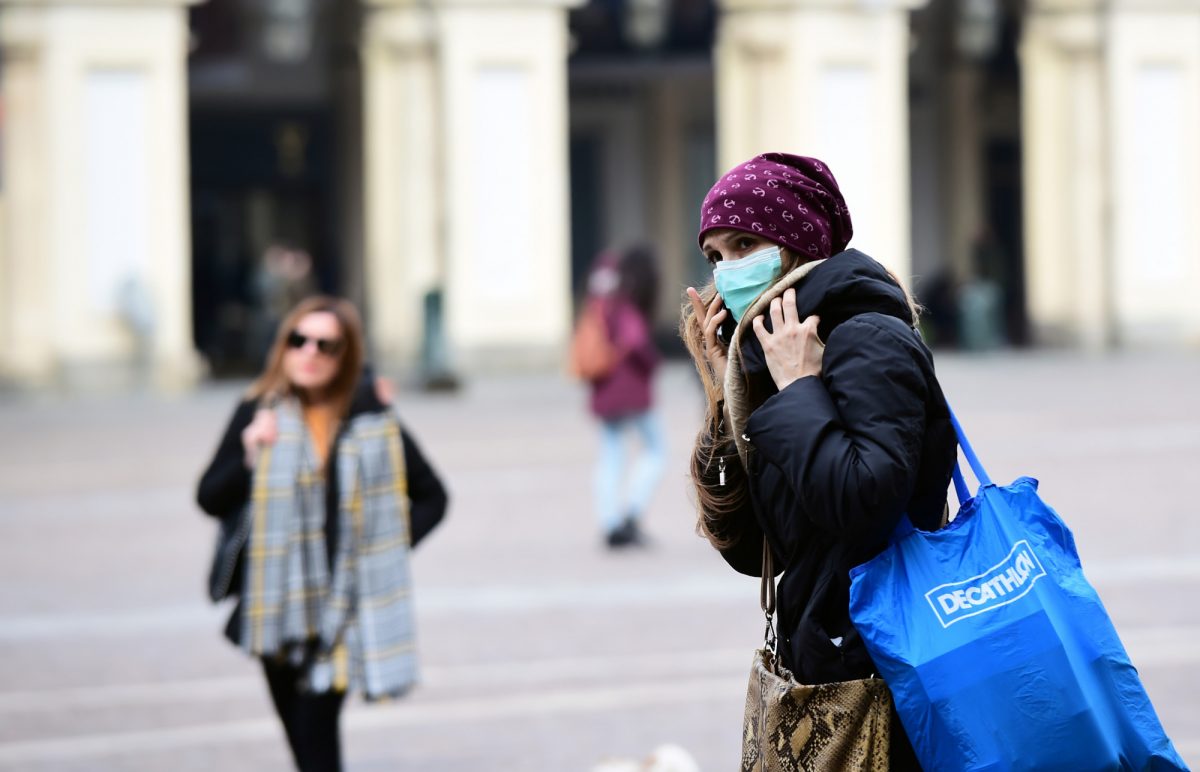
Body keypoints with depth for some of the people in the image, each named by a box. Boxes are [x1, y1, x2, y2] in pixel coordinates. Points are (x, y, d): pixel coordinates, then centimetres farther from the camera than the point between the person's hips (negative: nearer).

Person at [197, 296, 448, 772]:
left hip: (343, 607, -2)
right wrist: (249, 457, -19)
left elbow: (431, 498, 9)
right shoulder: (259, 415, -1)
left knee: (316, 732, -12)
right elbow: (211, 500, -2)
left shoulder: (373, 423, -2)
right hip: (278, 604, 2)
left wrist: (388, 549, -4)